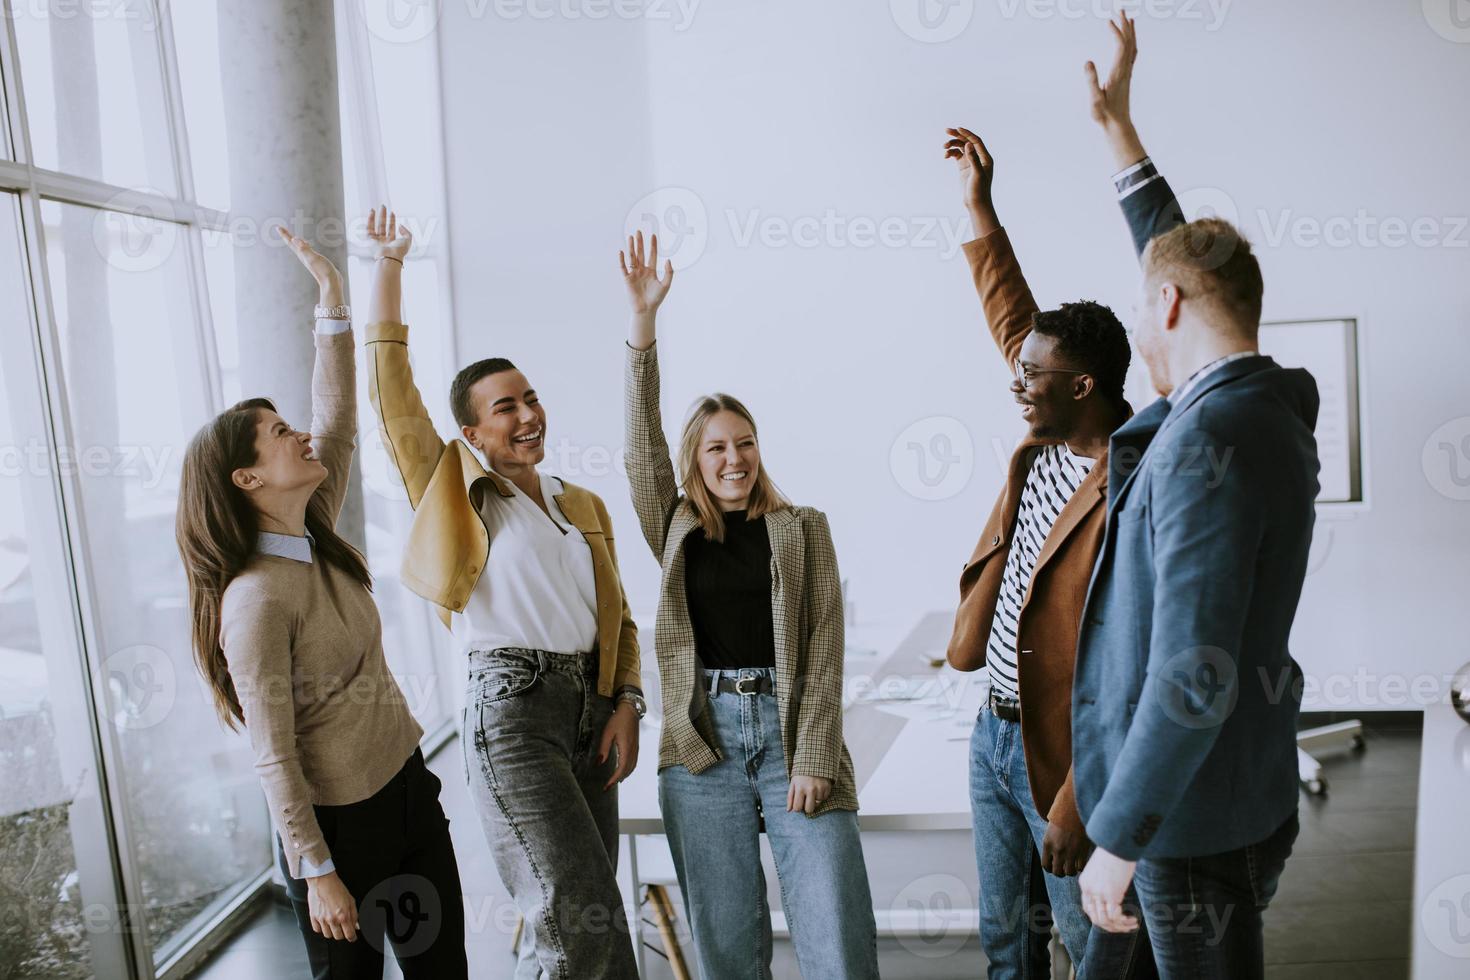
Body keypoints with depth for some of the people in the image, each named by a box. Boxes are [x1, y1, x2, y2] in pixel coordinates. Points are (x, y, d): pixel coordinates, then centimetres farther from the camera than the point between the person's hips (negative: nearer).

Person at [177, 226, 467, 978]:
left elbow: (338, 423, 5)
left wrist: (333, 300, 3)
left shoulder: (320, 543, 1)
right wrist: (317, 872, -16)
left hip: (406, 784, 8)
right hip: (339, 819, -8)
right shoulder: (256, 598, -21)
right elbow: (274, 755, -19)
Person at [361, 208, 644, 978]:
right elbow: (393, 394, -5)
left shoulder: (585, 508, 15)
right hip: (511, 706, -5)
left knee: (578, 915, 13)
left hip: (589, 708, 6)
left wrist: (625, 705, 3)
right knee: (584, 917, -10)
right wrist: (389, 267, -4)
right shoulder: (459, 494, 2)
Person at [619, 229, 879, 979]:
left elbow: (824, 648, 1)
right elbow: (640, 440, -3)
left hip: (790, 728, -1)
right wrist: (643, 320, -10)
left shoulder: (803, 528, 6)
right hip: (702, 739, 1)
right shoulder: (676, 530, 10)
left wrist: (814, 760, -9)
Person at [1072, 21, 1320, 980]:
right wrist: (1121, 133, 26)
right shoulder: (1270, 402, 3)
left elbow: (1193, 681, -29)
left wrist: (1118, 839, -20)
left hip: (1197, 823, -9)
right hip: (1250, 801, 9)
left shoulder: (1207, 442, -26)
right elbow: (1185, 258, 19)